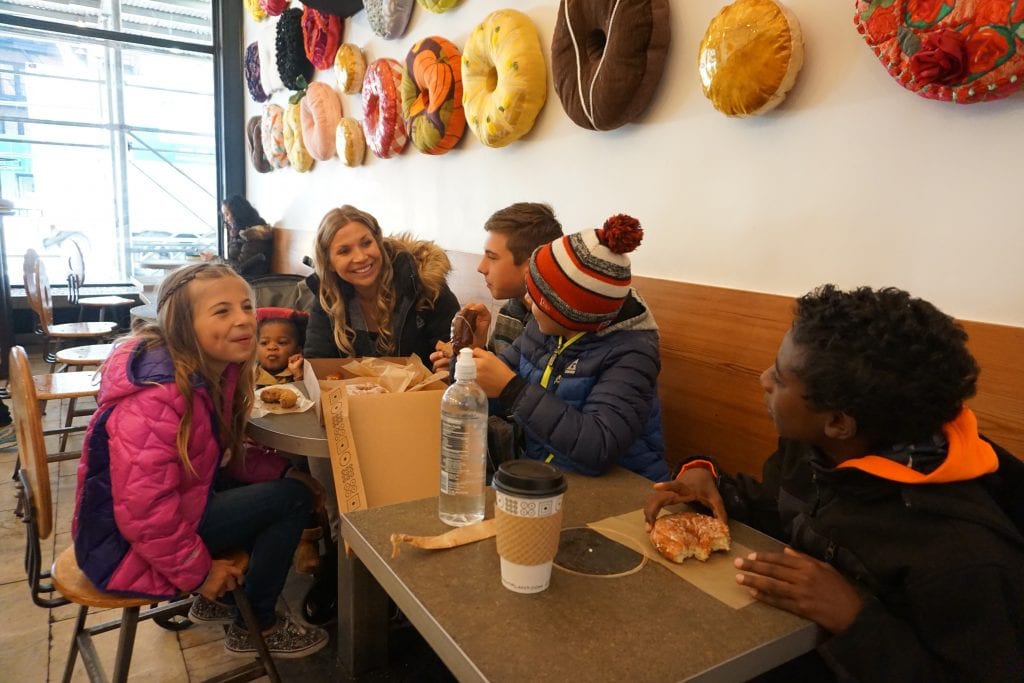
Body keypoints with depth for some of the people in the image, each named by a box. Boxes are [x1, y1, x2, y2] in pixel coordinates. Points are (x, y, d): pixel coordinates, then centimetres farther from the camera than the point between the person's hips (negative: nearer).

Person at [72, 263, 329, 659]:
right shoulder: (157, 396, -31)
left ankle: (220, 599, 27)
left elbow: (223, 456, 6)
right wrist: (198, 572, -17)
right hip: (130, 542, -9)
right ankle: (255, 627, 10)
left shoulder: (216, 370, -3)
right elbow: (144, 512, -30)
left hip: (173, 503, 9)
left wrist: (286, 472, -6)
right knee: (292, 498, -12)